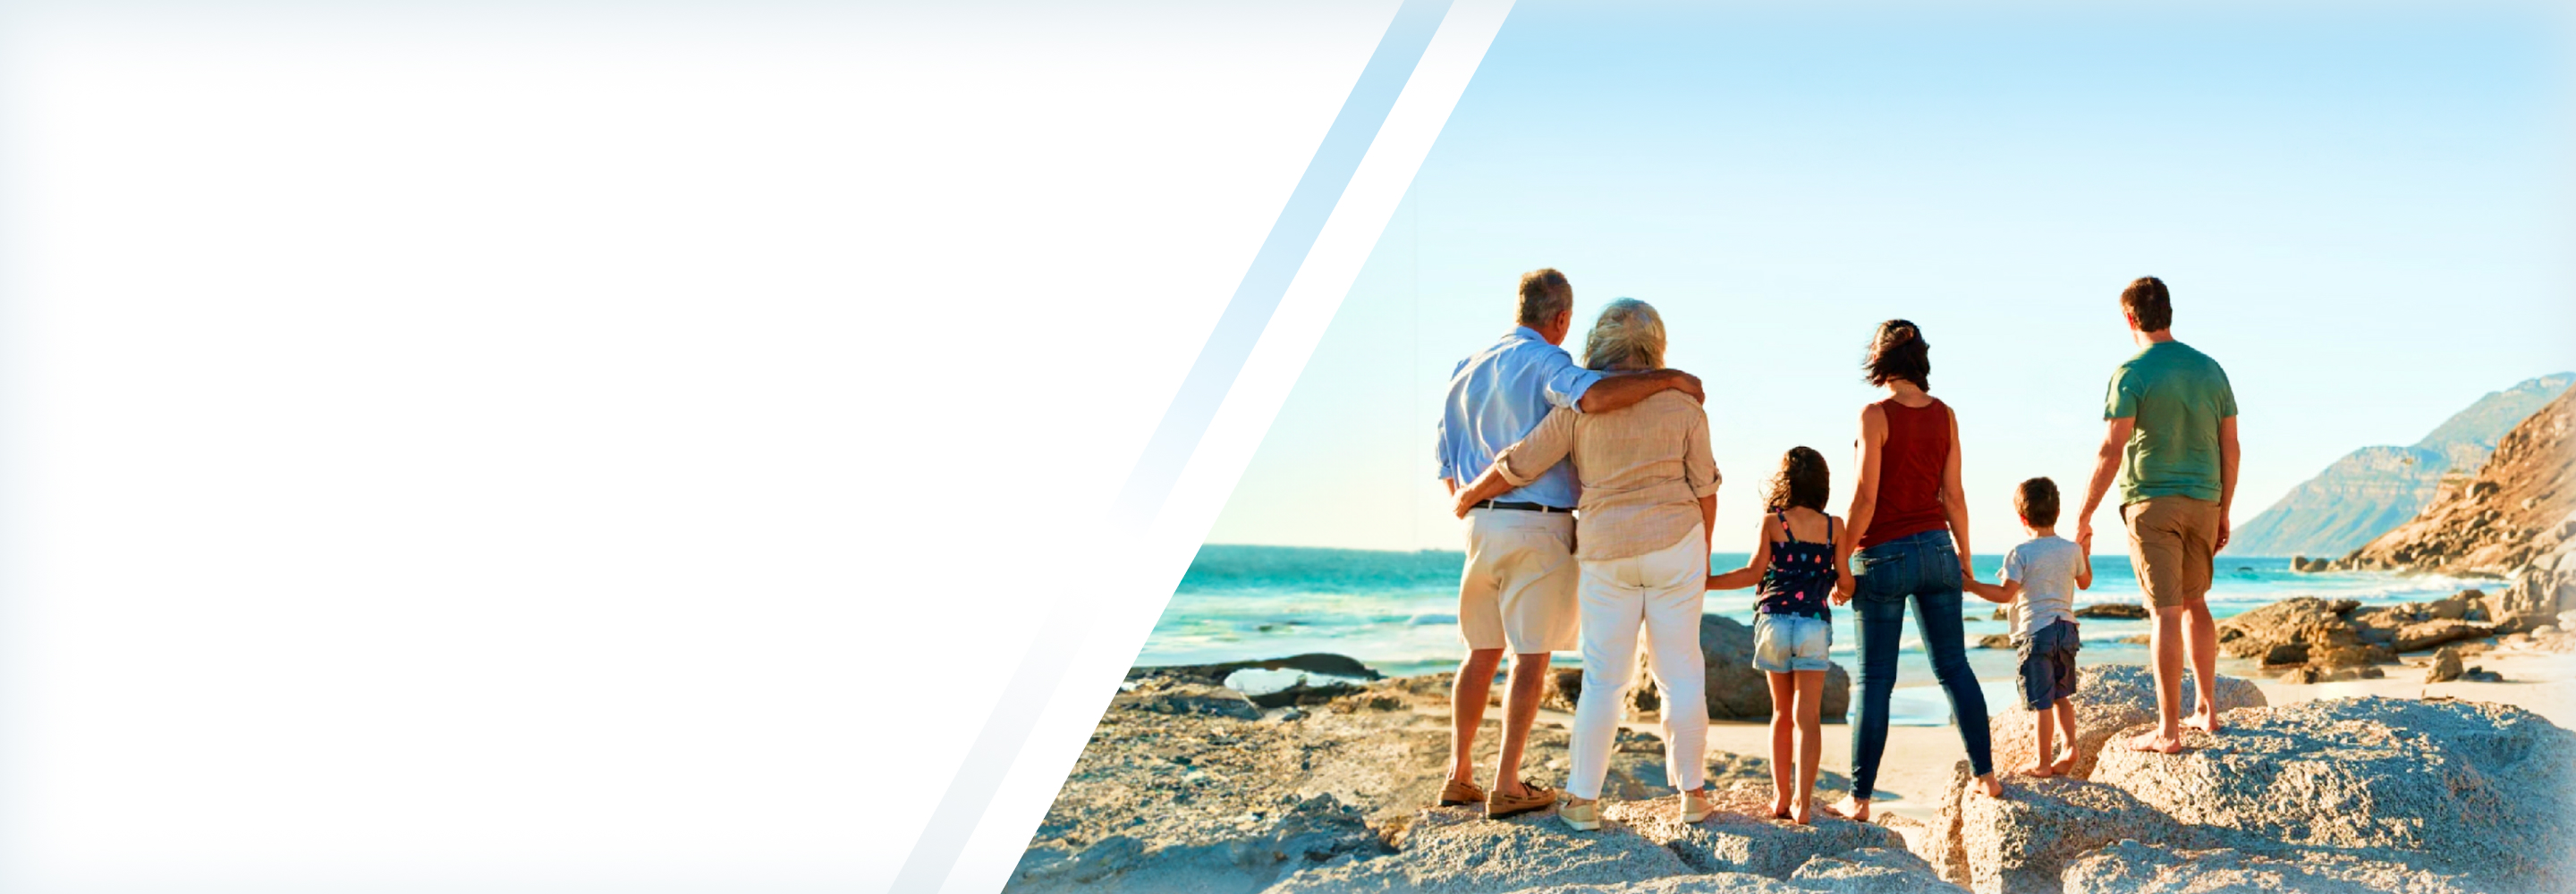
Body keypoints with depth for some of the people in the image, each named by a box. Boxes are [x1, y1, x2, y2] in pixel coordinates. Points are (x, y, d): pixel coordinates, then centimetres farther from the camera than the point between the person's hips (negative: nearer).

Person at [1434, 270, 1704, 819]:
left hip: (1480, 525, 7)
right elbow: (1594, 396, -33)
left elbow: (1449, 472, 15)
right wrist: (1669, 377, -20)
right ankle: (1508, 787, 3)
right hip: (1540, 526, -7)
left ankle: (1459, 777, 18)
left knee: (1482, 653, 16)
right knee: (1532, 658, 1)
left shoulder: (1466, 372, 13)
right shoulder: (1544, 362, -10)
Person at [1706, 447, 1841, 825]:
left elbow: (1753, 573, -8)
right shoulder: (1834, 526, 3)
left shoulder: (1772, 521, -1)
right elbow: (1842, 580, 4)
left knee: (1782, 712, 14)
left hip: (1773, 622, 1)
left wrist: (1706, 582, -2)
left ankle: (1780, 797, 16)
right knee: (1808, 716, -2)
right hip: (1815, 625, 0)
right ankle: (1804, 801, -10)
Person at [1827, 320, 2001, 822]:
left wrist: (1842, 562, -7)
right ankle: (1986, 776, 15)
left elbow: (1865, 498, -14)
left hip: (1885, 555, -5)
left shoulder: (1876, 415, -12)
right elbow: (1953, 495, 6)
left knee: (1875, 680, 0)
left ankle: (1860, 799, 4)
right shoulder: (1944, 415, 4)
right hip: (1936, 549, 5)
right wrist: (1965, 560, 16)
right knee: (1954, 667, 14)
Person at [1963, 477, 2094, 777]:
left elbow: (2005, 594, -16)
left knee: (2041, 702, -1)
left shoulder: (2020, 553, -12)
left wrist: (1971, 585, -11)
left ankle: (2042, 762, 3)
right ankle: (2070, 747, 14)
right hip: (2066, 629, 5)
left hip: (2035, 632, -5)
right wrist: (2084, 550, 33)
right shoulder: (2072, 550, 4)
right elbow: (2085, 583, 21)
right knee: (2061, 695, 20)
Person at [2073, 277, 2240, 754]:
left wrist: (2083, 517, -11)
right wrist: (2224, 513, 17)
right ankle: (2206, 710, 24)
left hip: (2151, 502, -5)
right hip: (2202, 500, 5)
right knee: (2195, 603, 19)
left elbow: (2111, 451, -16)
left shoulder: (2131, 373, -10)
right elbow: (2230, 448, 9)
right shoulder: (2210, 369, 8)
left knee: (2166, 613, -5)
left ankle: (2168, 729, -1)